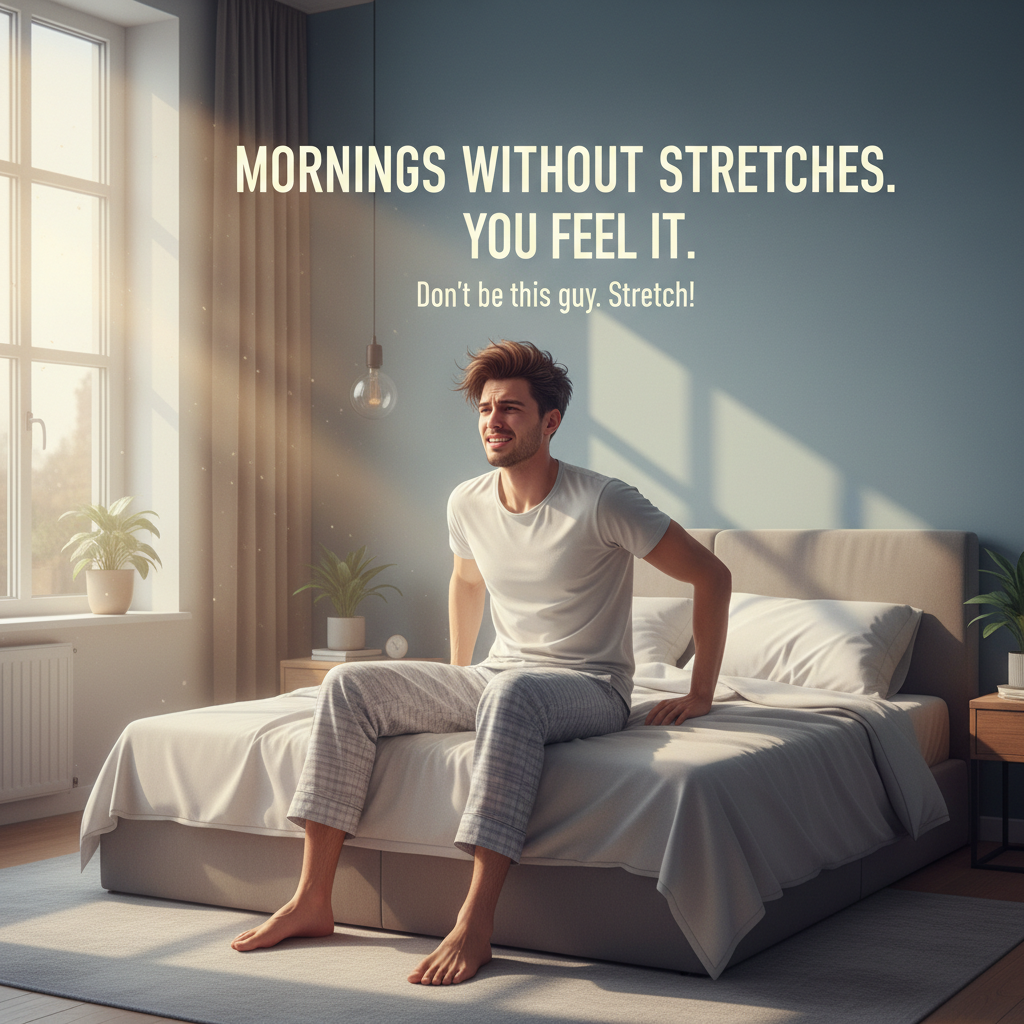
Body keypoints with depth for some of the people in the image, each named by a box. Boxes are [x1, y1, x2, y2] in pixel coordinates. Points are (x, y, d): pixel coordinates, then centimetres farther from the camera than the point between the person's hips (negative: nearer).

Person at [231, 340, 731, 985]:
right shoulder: (468, 503, 2)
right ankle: (313, 900, -11)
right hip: (497, 680, 6)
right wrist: (456, 677, 25)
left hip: (590, 687, -6)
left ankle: (475, 924, -39)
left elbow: (712, 575, -10)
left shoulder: (603, 504, -15)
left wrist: (700, 694, -10)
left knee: (511, 692, -42)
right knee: (350, 685, -11)